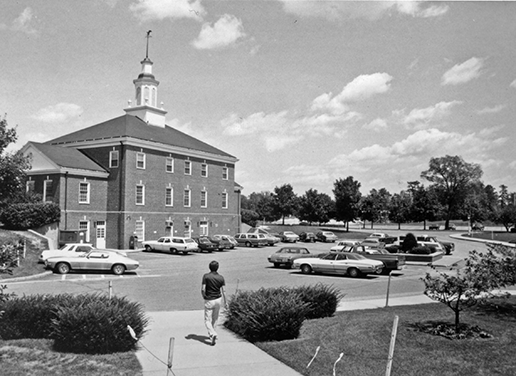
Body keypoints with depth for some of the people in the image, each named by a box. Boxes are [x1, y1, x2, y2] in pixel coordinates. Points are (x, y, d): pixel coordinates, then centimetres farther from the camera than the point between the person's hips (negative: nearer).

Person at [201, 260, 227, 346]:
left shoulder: (206, 276, -12)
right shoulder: (221, 278, -4)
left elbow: (203, 289, -15)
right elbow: (223, 291, -6)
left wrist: (204, 297, 4)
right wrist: (225, 302, 2)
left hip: (209, 300, -3)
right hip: (218, 300, 3)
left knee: (207, 320, 1)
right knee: (215, 318, 22)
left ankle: (213, 334, -20)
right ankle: (211, 333, 35)